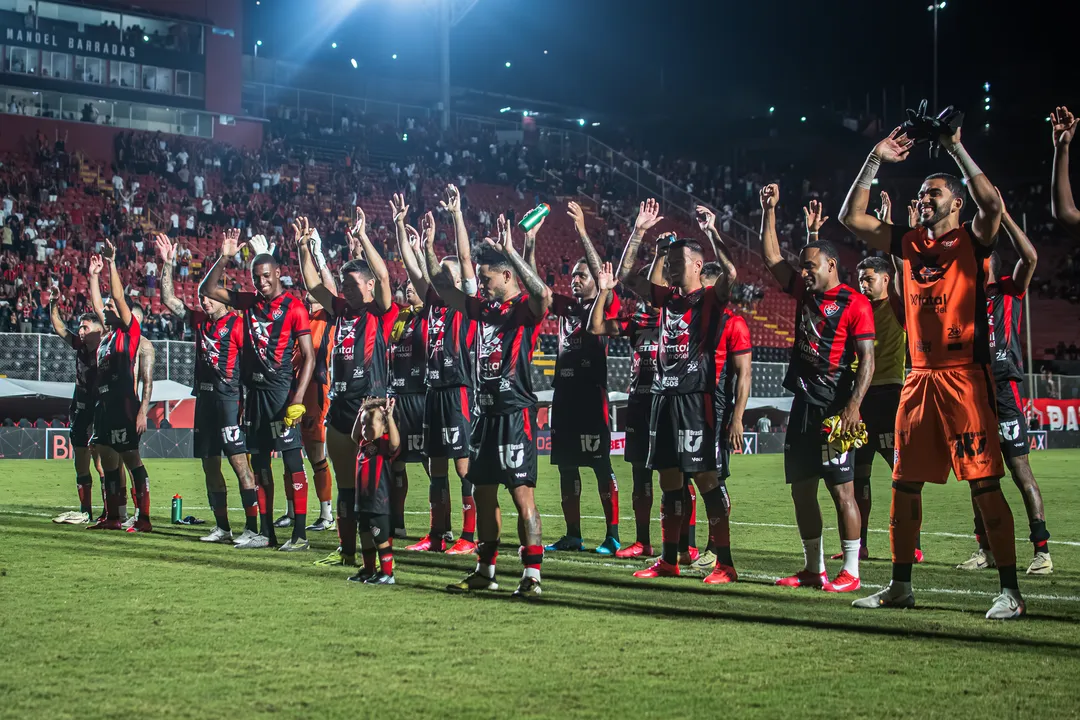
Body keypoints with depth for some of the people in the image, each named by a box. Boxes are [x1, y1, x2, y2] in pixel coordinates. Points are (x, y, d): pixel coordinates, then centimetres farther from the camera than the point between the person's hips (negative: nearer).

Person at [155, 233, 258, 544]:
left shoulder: (237, 324, -7)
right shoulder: (199, 320, 15)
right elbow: (168, 299, 17)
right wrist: (167, 264, 11)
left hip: (229, 398, -8)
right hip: (204, 398, 8)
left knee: (239, 461, -12)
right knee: (210, 465, 10)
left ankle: (253, 528, -13)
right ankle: (222, 527, 19)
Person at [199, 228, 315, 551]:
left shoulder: (293, 307, -7)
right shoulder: (249, 302, 12)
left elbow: (309, 357, -10)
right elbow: (208, 290, 15)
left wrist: (298, 399, -18)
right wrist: (224, 258, 2)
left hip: (281, 388, -7)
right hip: (254, 389, 7)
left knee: (292, 460, -7)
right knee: (259, 461, 10)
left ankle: (300, 534, -6)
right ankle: (266, 533, 17)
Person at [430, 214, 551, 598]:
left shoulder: (526, 309, -8)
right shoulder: (483, 309, 14)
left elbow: (543, 294, -32)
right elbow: (443, 287, 23)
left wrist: (510, 251, -32)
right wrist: (427, 249, 14)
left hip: (515, 414, -8)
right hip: (486, 412, 9)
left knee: (522, 493, -9)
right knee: (483, 492, 13)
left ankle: (532, 576, -7)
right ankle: (485, 570, 24)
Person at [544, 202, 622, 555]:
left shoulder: (606, 306, -2)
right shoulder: (565, 306, 14)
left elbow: (601, 275, -18)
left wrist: (582, 233, -24)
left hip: (592, 396, -7)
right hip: (564, 394, 7)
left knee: (601, 466, -4)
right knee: (566, 467, 9)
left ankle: (612, 535, 1)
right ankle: (572, 535, 17)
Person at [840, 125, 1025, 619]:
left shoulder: (972, 241, 0)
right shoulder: (909, 244, 14)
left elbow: (992, 204, -20)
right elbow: (851, 217, 12)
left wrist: (957, 149, -16)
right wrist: (876, 159, 6)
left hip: (965, 375, -6)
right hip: (920, 376, 6)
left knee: (984, 484, -8)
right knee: (905, 482, 9)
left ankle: (1010, 591, -5)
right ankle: (900, 586, 19)